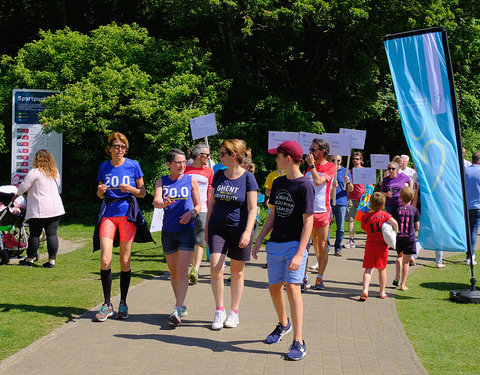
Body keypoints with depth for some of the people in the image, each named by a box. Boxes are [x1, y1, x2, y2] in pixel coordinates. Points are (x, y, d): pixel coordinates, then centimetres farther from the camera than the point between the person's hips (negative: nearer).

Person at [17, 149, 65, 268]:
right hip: (55, 208, 5)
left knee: (34, 234, 5)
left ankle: (30, 259, 16)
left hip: (38, 209, -5)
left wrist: (17, 195, 14)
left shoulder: (35, 172, -8)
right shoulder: (55, 173, 10)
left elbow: (23, 187, -5)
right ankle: (52, 260, 3)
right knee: (52, 234, 4)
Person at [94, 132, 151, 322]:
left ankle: (123, 304, 15)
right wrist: (100, 191, -5)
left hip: (127, 215, -1)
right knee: (105, 260, -9)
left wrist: (131, 189, -12)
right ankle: (107, 304, 3)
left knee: (125, 261, 2)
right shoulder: (104, 167, 9)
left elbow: (142, 192, 8)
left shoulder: (133, 165, 3)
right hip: (108, 215, 2)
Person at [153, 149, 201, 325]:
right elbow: (156, 201, -11)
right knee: (173, 272, 12)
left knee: (182, 271, -13)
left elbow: (198, 205, 10)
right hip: (168, 231, 3)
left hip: (186, 230, -2)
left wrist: (191, 212, -12)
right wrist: (164, 203, -34)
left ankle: (177, 310, -16)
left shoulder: (190, 180, 4)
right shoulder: (162, 181, 6)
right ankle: (181, 305, 28)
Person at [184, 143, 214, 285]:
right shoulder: (185, 170, 8)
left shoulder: (209, 171, 11)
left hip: (201, 210, 0)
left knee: (199, 243, -6)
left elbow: (210, 193, 13)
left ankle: (195, 271, -9)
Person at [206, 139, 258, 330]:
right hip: (218, 227, 3)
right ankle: (219, 311, 2)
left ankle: (234, 312, 19)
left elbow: (252, 208, -8)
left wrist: (247, 232, -18)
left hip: (239, 229, -3)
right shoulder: (218, 176, 7)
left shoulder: (247, 178, -6)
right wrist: (206, 227, 12)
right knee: (215, 268, -11)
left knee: (237, 271, 6)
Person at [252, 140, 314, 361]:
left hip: (295, 244, -7)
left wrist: (300, 253, -20)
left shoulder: (304, 186, -11)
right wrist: (260, 239, 13)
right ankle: (283, 324, 37)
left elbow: (308, 222, -13)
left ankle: (298, 342, -9)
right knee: (274, 287, 12)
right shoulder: (278, 183, 12)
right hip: (275, 244, 7)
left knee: (292, 287, -14)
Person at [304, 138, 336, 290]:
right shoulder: (309, 166, 14)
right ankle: (304, 277, 3)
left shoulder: (330, 167, -3)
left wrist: (312, 165, -10)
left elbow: (318, 181, -19)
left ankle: (319, 278, 12)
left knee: (322, 246, 3)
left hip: (322, 211, -4)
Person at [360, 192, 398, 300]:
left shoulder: (365, 217, -2)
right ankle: (382, 292, 21)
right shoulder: (384, 214, -5)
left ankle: (365, 290, -18)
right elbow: (394, 223, -18)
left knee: (368, 269, 0)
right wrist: (394, 233, -2)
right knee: (382, 269, 14)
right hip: (382, 246, 0)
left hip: (370, 245, 0)